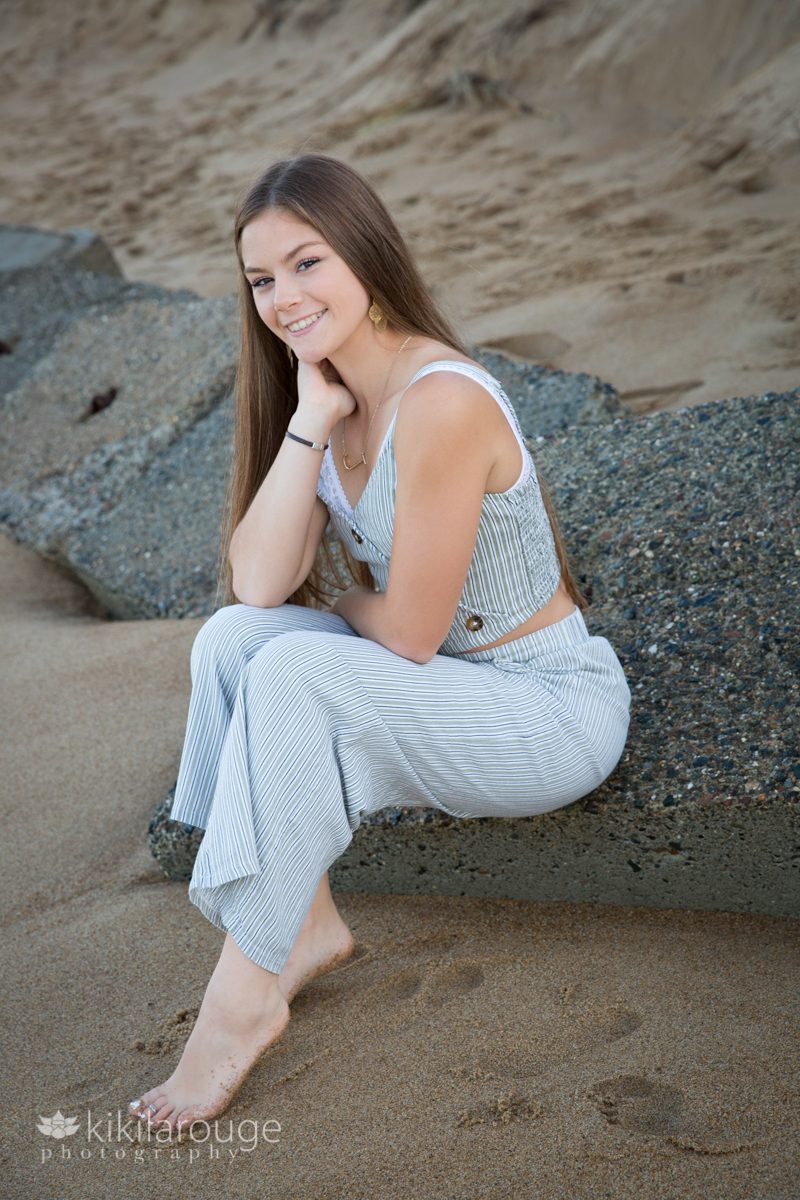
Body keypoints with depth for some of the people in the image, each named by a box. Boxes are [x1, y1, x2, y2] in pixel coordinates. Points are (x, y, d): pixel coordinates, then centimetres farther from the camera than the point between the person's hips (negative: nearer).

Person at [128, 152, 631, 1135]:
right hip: (447, 690, 8)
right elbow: (257, 583, -10)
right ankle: (308, 924, -3)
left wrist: (333, 601, 0)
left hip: (556, 710, -8)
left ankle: (245, 994, -16)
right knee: (232, 637, -11)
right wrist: (311, 419, -15)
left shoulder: (441, 403, -26)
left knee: (295, 671, -27)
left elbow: (409, 631, -21)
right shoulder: (330, 396, 1)